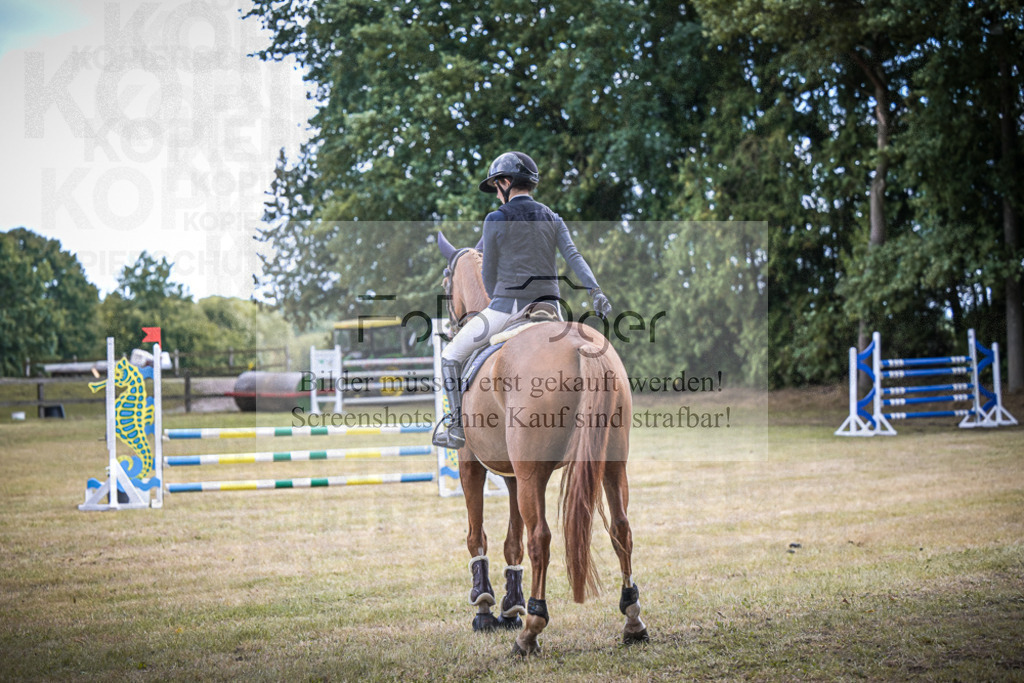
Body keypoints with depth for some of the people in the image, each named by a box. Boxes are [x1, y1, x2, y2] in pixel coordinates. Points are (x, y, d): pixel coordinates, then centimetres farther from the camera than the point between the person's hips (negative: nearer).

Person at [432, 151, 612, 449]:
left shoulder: (496, 219, -4)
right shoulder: (553, 219, 10)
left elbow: (489, 273, 2)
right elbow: (573, 256, -5)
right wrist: (596, 291, -16)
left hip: (508, 306, -5)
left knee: (451, 355, 10)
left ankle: (457, 428, 3)